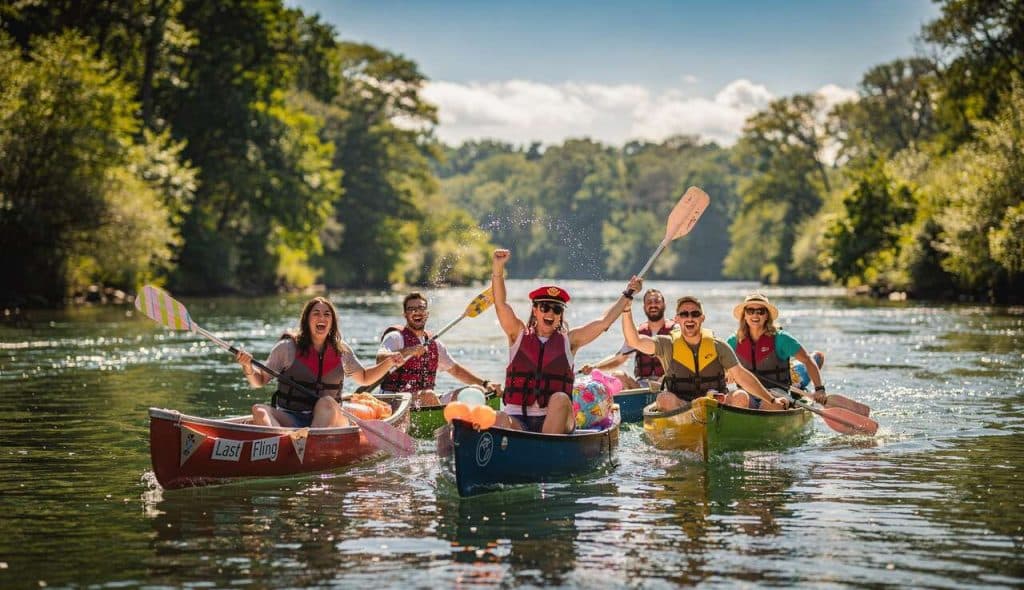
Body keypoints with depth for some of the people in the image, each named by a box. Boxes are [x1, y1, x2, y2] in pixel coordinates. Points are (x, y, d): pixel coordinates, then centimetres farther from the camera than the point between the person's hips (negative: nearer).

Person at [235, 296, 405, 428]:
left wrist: (388, 362, 13)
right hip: (290, 419, -1)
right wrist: (248, 366, -14)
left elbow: (364, 378, 27)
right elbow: (259, 381, 6)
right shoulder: (287, 347, 3)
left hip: (327, 420, 1)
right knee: (259, 411, -29)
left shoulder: (341, 351, 12)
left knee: (326, 402, -32)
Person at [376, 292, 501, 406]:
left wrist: (484, 384, 19)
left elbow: (455, 369, 27)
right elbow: (380, 360, -21)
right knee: (428, 395, -35)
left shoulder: (434, 344, 19)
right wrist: (407, 352, -36)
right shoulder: (396, 337, -2)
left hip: (426, 403, 7)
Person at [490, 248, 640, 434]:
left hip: (555, 420, 1)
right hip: (518, 418, -1)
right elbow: (500, 305, -3)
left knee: (560, 399, -31)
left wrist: (627, 295, 4)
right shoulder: (520, 334, 10)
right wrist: (498, 268, -15)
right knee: (501, 420, -32)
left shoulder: (568, 340, 11)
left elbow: (604, 322, 8)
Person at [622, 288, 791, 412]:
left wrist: (772, 401, 2)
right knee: (665, 399, -32)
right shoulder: (668, 345, 5)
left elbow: (741, 376, 8)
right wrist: (626, 307, -19)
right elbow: (634, 341, -7)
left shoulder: (718, 347, 8)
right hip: (679, 408, -1)